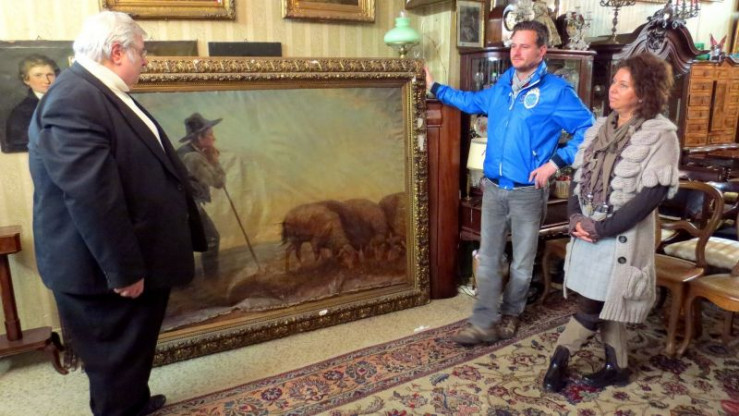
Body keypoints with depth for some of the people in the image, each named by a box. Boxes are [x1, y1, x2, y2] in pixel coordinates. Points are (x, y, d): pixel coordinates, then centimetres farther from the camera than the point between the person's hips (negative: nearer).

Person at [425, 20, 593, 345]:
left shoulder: (556, 91, -9)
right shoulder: (502, 85, 9)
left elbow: (588, 130, -8)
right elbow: (473, 101, 27)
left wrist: (555, 162, -15)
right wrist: (435, 87, 27)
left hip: (527, 191, -5)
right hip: (493, 187, 5)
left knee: (521, 262, 10)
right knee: (487, 259, 6)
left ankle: (510, 314, 31)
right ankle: (485, 324, 15)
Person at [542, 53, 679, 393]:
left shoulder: (661, 135, -11)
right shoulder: (600, 127, 7)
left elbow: (652, 195, -16)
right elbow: (580, 174, 10)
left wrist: (603, 228, -18)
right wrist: (575, 216, -6)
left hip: (621, 236, -6)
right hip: (589, 231, 6)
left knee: (593, 306, -1)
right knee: (604, 305, 16)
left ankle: (560, 356, 18)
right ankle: (617, 367, 32)